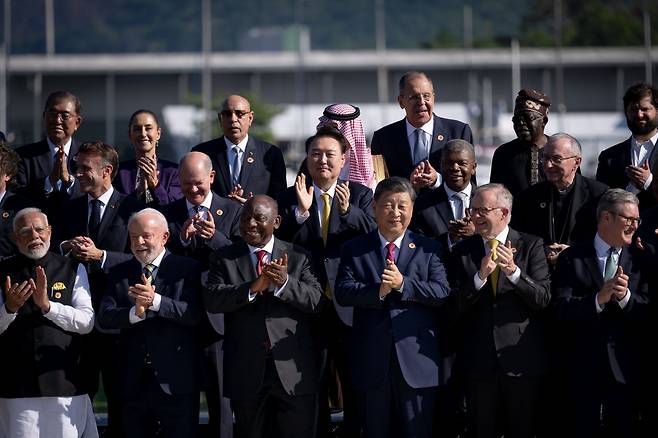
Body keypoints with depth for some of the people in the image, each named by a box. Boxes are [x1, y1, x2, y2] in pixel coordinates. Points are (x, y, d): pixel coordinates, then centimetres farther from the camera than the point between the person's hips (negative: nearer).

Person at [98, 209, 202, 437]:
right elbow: (104, 317, -2)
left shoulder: (187, 269, -1)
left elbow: (194, 313, -13)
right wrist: (135, 313, -21)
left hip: (175, 381, -3)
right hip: (133, 380, 4)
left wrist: (155, 301, -25)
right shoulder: (118, 273, 10)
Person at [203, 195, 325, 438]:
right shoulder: (224, 258, 5)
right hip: (247, 371, 1)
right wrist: (253, 287, -24)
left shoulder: (298, 257, 5)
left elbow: (317, 301, -6)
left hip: (293, 369, -1)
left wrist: (285, 283, -24)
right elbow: (211, 299, -10)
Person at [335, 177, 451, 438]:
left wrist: (403, 284, -18)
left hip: (416, 360, -1)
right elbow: (342, 292, -5)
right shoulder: (354, 250, 8)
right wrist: (378, 291, -20)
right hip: (371, 362, 1)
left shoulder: (428, 249, 7)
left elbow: (442, 292, -6)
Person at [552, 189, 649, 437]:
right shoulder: (572, 259, 0)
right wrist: (599, 299, -26)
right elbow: (561, 311, -11)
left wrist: (625, 296, -23)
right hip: (583, 368, -1)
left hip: (626, 369, 1)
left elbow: (648, 312, -4)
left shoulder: (640, 260, 4)